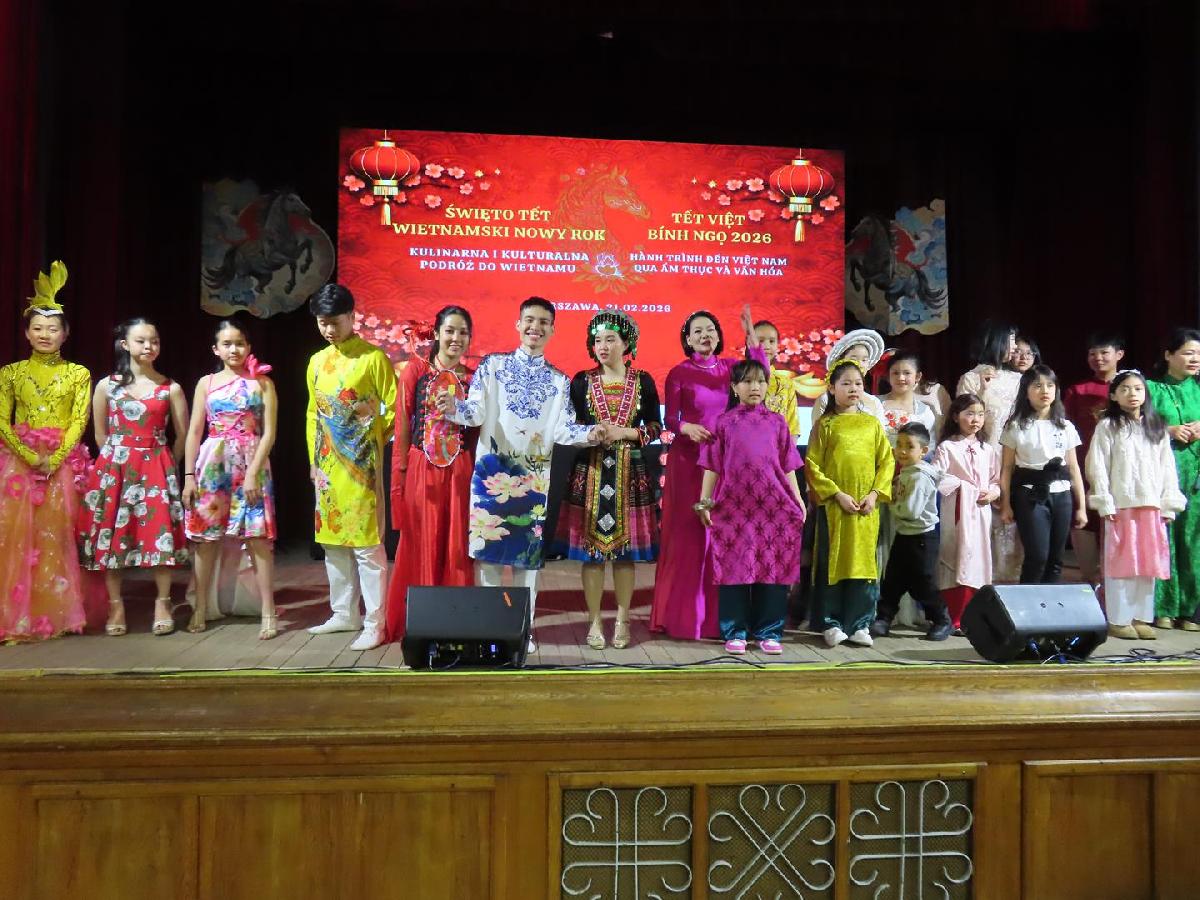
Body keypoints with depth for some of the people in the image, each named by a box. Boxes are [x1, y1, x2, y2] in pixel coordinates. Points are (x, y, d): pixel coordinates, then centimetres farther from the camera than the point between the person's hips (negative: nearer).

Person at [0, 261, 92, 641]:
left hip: (62, 463, -1)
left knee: (57, 538, -1)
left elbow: (79, 422, -1)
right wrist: (31, 457, -12)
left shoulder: (78, 374, 5)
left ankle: (57, 615, 8)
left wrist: (54, 459, -13)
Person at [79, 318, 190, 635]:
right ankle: (116, 606, 12)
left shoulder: (170, 388, 2)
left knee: (160, 532, -4)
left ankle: (163, 603, 7)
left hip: (157, 468, -1)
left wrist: (165, 465, 8)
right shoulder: (107, 386, 5)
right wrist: (118, 459, 8)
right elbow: (101, 435, 11)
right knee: (112, 535, 2)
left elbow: (182, 435, 7)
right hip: (114, 468, 1)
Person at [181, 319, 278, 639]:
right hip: (212, 463, 2)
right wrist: (189, 476, 1)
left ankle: (268, 612, 0)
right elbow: (194, 432, 7)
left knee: (258, 537, -4)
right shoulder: (206, 383, 9)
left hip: (251, 463, -2)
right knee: (205, 537, 4)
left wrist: (253, 473, -11)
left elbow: (269, 432, -2)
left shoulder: (262, 383, 4)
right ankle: (200, 609, 15)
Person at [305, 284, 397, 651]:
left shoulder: (373, 358, -6)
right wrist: (314, 460, 13)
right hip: (327, 466, 7)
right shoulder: (317, 362, 12)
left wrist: (370, 439, 0)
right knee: (332, 542, 13)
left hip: (362, 465, -6)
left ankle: (374, 624, 3)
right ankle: (345, 614, 25)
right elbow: (313, 414, 17)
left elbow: (393, 408, -4)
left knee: (367, 544, -4)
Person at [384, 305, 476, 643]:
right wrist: (400, 474, -4)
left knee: (456, 546, 5)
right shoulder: (415, 371, 1)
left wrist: (477, 476, 2)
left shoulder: (473, 378, 6)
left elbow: (477, 431, 8)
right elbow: (402, 426, 0)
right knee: (421, 545, 7)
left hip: (460, 473, 1)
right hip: (421, 470, -1)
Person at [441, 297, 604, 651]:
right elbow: (477, 411, -5)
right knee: (489, 545, 0)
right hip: (492, 469, -2)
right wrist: (455, 408, -26)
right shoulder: (492, 365, 4)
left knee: (528, 549, 6)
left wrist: (589, 433, -16)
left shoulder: (559, 381, 10)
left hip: (535, 476, 2)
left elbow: (561, 429, 2)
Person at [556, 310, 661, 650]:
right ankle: (594, 621, 10)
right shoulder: (582, 381, 6)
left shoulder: (643, 382, 6)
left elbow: (655, 429, 4)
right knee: (591, 548, -1)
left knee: (625, 549, 3)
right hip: (591, 472, 0)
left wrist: (624, 433, -9)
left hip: (630, 473, 0)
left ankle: (622, 620, 15)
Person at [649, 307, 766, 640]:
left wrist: (750, 334, -10)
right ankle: (683, 615, 6)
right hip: (690, 459, -4)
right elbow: (670, 419, -3)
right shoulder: (679, 373, -2)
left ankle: (717, 613, 14)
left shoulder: (729, 367, 9)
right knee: (689, 533, -2)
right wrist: (686, 428, -24)